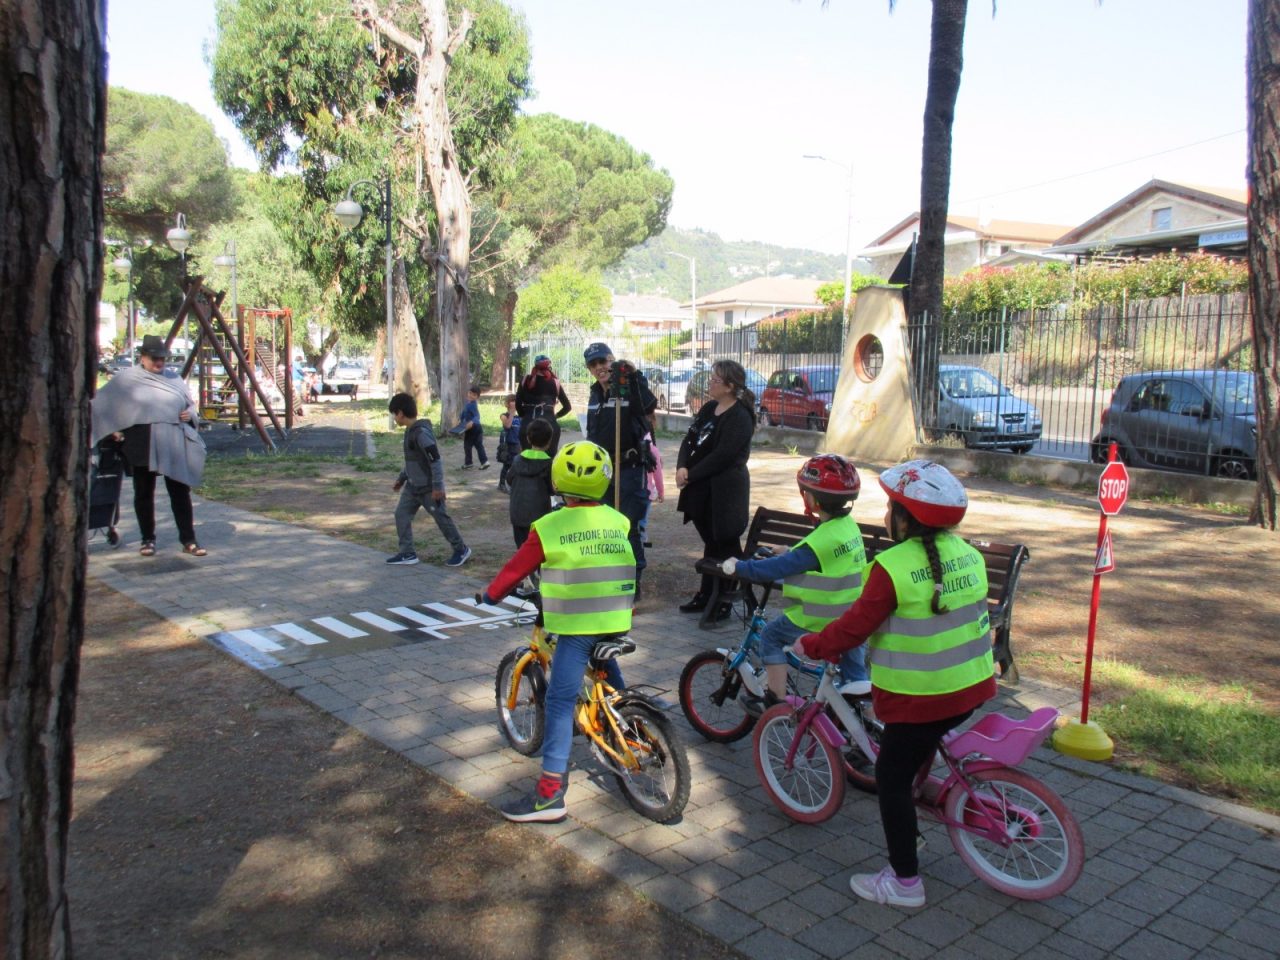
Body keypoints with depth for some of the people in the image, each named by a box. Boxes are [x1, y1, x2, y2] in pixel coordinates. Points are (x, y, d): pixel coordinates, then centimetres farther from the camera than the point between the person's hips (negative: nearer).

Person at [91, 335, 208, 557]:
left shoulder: (173, 379, 14)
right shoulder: (127, 379, 4)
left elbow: (191, 405, 21)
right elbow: (101, 403, 6)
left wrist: (190, 415, 0)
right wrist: (112, 428, -2)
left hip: (174, 446, 2)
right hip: (142, 445, -2)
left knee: (180, 493, 1)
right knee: (144, 493, 7)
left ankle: (188, 540, 5)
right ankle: (148, 540, 19)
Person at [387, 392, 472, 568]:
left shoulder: (421, 432, -23)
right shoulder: (410, 431, 8)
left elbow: (435, 460, -25)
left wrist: (437, 486, -25)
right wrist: (401, 478, 24)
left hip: (428, 487, -9)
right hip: (413, 486, 9)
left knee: (441, 518, 2)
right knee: (401, 514, 6)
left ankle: (461, 550, 17)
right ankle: (408, 553, 12)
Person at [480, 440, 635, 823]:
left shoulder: (549, 528, -9)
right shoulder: (618, 522, 6)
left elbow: (517, 567, 2)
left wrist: (491, 593, 19)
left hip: (575, 626, -5)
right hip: (616, 622, 6)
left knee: (560, 701, -4)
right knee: (611, 683, 30)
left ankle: (550, 793, -5)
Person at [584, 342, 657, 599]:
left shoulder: (630, 389, -10)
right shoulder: (595, 394, 13)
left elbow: (649, 405, -32)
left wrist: (635, 376, -38)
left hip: (629, 468, -8)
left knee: (629, 527, -5)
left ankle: (633, 581, 6)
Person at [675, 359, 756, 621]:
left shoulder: (740, 417, -15)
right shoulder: (709, 409, 11)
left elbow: (722, 456, -21)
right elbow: (689, 439, 9)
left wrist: (691, 475, -15)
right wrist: (682, 467, -9)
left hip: (725, 491, -8)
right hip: (703, 489, 8)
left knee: (725, 545, 2)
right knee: (710, 542, 17)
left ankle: (724, 601, 12)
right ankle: (706, 595, 27)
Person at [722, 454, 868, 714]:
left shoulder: (821, 541, -24)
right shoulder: (849, 525, 3)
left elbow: (779, 567, -22)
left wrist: (739, 567, -14)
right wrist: (790, 552, 24)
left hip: (822, 624, -8)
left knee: (771, 635, 10)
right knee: (855, 679, 21)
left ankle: (776, 701, 13)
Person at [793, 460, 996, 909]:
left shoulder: (893, 567, -20)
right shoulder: (968, 554, 3)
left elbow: (855, 625, -15)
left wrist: (812, 645, -1)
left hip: (920, 698, -8)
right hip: (973, 687, 8)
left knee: (892, 778, 7)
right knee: (919, 755, 26)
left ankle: (904, 881, 15)